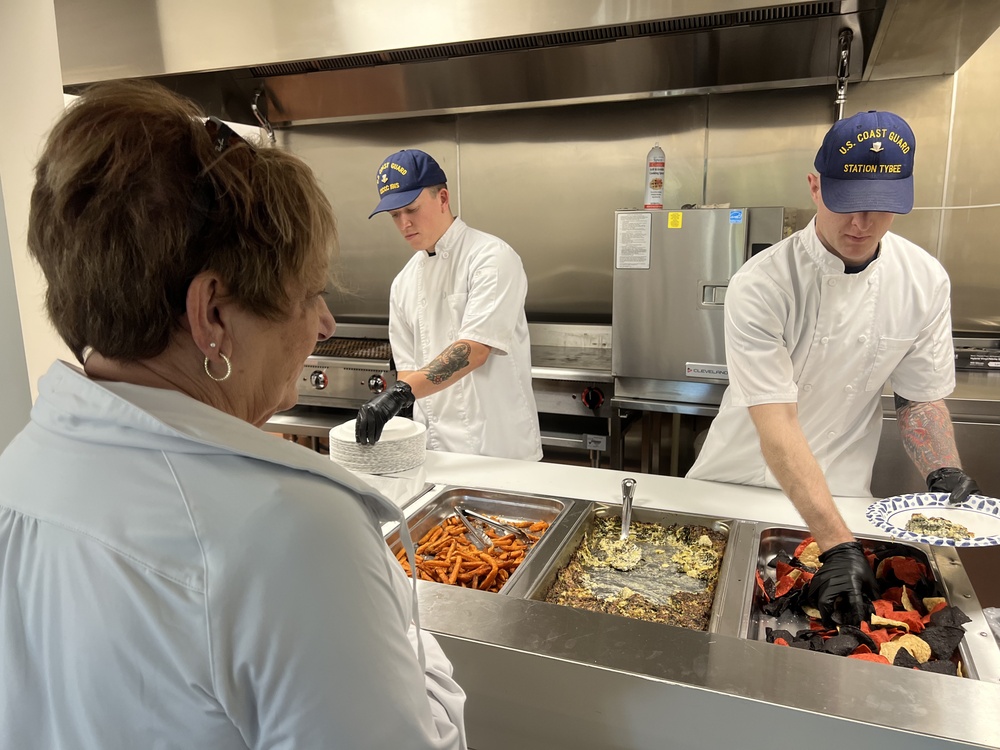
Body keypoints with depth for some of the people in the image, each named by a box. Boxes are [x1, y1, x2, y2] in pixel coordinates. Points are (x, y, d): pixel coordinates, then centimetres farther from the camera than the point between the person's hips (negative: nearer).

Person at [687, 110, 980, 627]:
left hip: (839, 491, 3)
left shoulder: (925, 282, -11)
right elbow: (777, 425, -30)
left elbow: (921, 396, 2)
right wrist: (837, 546, -36)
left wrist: (944, 474, -16)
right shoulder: (761, 285, -26)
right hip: (739, 481, -2)